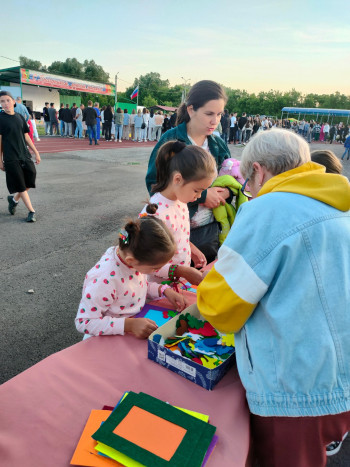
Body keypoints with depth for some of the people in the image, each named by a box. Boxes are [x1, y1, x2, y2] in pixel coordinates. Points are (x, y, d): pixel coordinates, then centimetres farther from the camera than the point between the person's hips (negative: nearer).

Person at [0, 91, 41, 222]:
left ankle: (14, 199, 29)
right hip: (11, 158, -5)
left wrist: (36, 152, 13)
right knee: (20, 186, -1)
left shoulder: (19, 117, 10)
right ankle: (31, 211, 9)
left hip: (25, 155, 5)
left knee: (29, 182, 5)